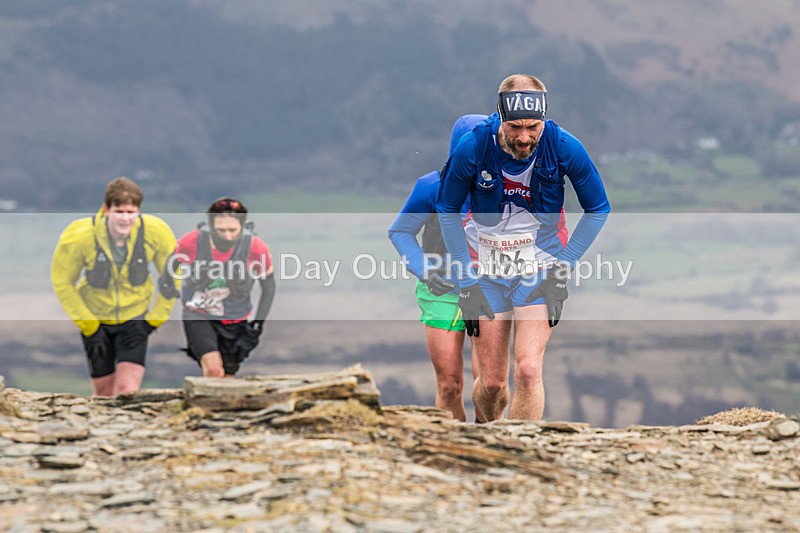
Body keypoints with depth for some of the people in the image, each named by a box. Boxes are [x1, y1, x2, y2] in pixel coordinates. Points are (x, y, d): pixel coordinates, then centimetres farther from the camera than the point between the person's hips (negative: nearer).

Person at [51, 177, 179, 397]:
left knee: (128, 389, -15)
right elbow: (62, 281, -9)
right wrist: (88, 326, -9)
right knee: (105, 392, 7)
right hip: (96, 319, 0)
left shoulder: (157, 232, -19)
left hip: (135, 318, 0)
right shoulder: (79, 236, -24)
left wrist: (154, 320, -2)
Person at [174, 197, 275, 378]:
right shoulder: (190, 243, -23)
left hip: (235, 321, 2)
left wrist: (257, 326, -6)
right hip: (198, 315, -2)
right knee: (213, 369, -24)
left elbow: (268, 287, -3)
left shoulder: (257, 248, -20)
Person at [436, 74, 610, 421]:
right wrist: (466, 279, -5)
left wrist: (563, 267, -8)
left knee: (528, 370, -19)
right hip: (488, 270, 1)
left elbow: (598, 210, -2)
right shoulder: (473, 148, -18)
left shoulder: (564, 148, -18)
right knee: (492, 383, 5)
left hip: (541, 268, -1)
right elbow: (448, 211, -1)